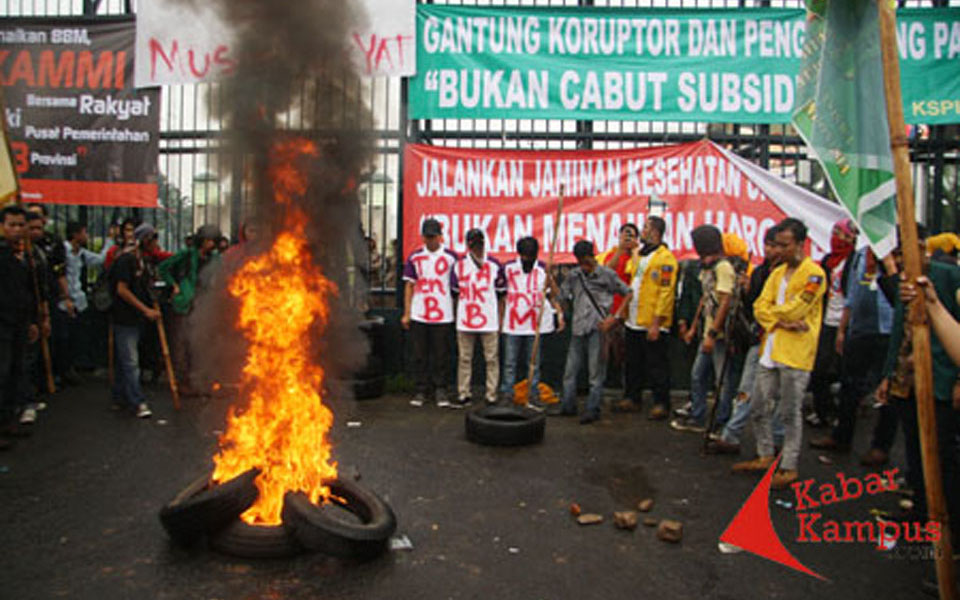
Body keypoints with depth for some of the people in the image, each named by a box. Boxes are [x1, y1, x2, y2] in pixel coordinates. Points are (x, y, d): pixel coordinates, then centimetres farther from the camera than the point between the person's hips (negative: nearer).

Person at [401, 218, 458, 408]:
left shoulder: (451, 257, 2)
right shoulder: (414, 257, 7)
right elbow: (409, 285, 9)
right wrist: (406, 313, 4)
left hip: (443, 315, -2)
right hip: (418, 315, 2)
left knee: (441, 354, 3)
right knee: (420, 354, 7)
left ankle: (440, 390, 14)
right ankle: (422, 390, 17)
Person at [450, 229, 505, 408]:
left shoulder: (494, 265, 2)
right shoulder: (459, 266, 7)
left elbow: (501, 295, 5)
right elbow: (455, 294, 13)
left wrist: (500, 320, 1)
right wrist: (456, 318, 9)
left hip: (490, 322, -2)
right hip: (464, 322, 2)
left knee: (492, 359, 2)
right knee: (464, 359, 8)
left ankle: (491, 396, 10)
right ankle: (463, 395, 18)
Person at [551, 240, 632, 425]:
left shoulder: (607, 274, -2)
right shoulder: (574, 275, 10)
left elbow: (628, 293, 2)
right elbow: (561, 295, 14)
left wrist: (616, 317, -6)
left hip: (598, 328, -5)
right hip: (579, 328, 5)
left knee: (596, 370, 0)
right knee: (570, 368, 10)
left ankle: (592, 409, 8)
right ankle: (568, 406, 22)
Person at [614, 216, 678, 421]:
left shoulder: (665, 258, -12)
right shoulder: (638, 255, 14)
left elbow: (666, 292, -17)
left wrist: (656, 323, -21)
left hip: (652, 325, -8)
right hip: (633, 322, 8)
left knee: (656, 366, 1)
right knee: (633, 364, 17)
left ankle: (661, 404, 11)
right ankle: (632, 398, 28)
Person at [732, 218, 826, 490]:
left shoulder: (814, 273, -8)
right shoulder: (777, 273, 14)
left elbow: (796, 309, -18)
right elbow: (760, 306, 5)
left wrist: (774, 312, 0)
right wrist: (782, 321, -11)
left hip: (796, 353, -7)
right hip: (770, 349, 7)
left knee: (791, 412, 1)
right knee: (761, 407, 13)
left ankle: (790, 467, 12)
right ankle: (765, 456, 28)